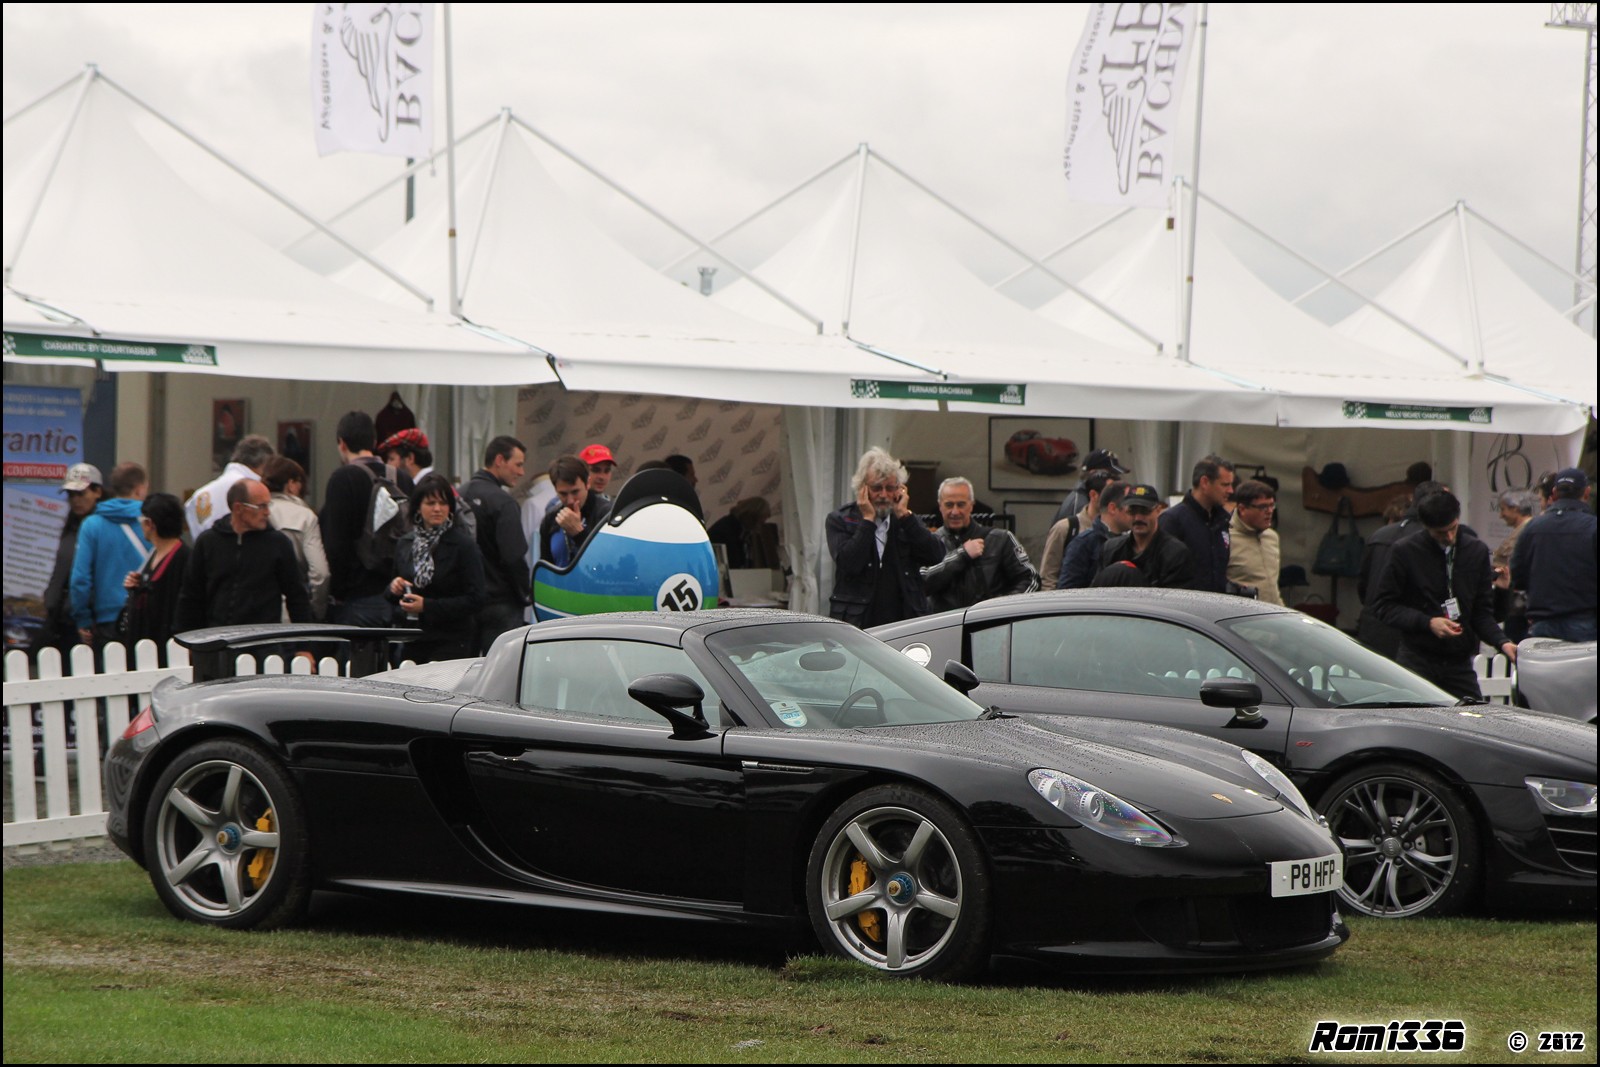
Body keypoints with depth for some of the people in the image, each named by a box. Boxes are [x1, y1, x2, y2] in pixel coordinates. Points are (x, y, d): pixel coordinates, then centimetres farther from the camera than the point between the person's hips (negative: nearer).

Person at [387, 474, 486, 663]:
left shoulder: (464, 546, -5)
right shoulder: (405, 544, 11)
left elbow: (474, 598, -10)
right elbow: (392, 597, 21)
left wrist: (427, 606, -15)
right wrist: (394, 589, -3)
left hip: (450, 643, -5)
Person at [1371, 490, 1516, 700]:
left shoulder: (1477, 551, 7)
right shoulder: (1405, 551, -3)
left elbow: (1482, 612, 9)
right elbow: (1383, 605, -3)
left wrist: (1502, 642, -10)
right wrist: (1428, 623, -15)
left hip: (1460, 664, 3)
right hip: (1417, 661, -3)